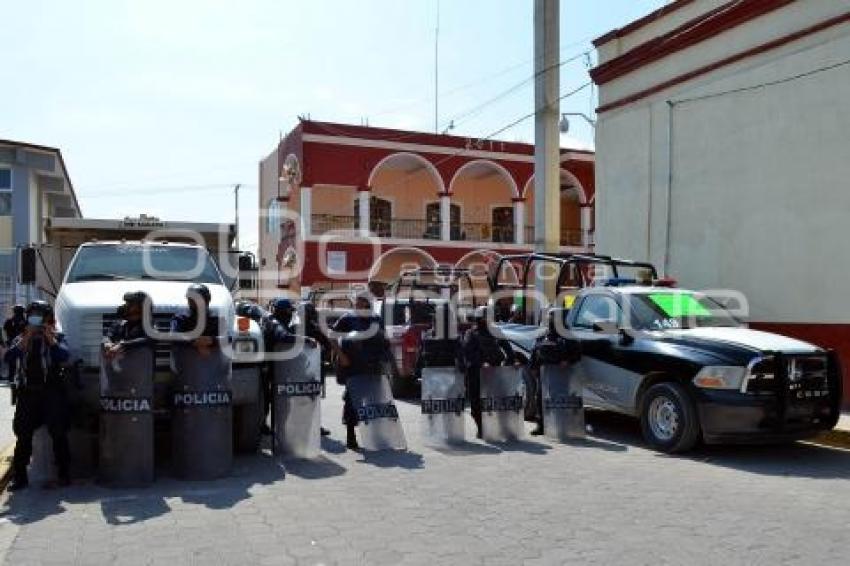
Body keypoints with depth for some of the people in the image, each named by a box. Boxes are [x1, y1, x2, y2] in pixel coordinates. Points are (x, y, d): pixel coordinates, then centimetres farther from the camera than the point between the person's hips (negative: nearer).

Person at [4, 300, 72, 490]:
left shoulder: (56, 337, 5)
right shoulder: (21, 339, 13)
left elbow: (64, 356, -13)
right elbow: (9, 357, -5)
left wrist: (50, 337, -14)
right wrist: (26, 338, -12)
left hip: (52, 391, -3)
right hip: (27, 392, 3)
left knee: (58, 433, 1)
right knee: (23, 435, 6)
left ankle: (64, 474, 9)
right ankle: (20, 477, 14)